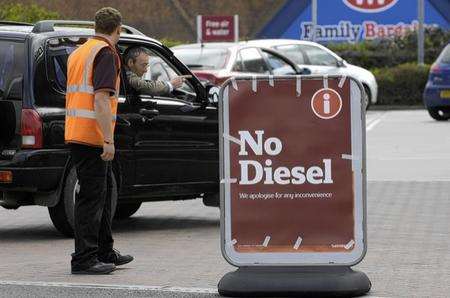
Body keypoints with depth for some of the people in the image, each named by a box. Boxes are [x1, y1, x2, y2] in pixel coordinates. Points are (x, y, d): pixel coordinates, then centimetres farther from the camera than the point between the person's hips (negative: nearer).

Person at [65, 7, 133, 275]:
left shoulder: (78, 52, 17)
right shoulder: (106, 53, -12)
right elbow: (101, 98, -21)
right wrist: (108, 140, -22)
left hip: (75, 132, 10)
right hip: (92, 135, -10)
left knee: (105, 190, 18)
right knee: (92, 196, -6)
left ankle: (105, 253, 25)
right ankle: (84, 259, -5)